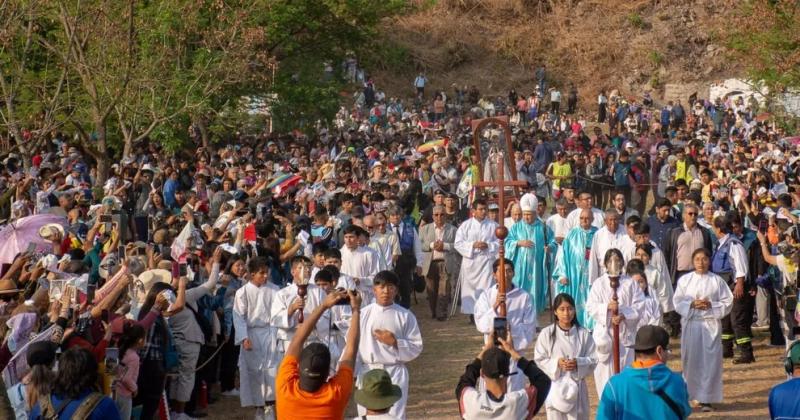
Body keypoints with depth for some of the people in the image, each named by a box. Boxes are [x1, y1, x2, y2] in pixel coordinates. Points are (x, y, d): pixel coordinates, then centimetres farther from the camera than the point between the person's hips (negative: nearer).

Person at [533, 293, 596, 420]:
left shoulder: (583, 333, -1)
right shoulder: (547, 333, -4)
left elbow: (593, 360, 2)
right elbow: (539, 361, -2)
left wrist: (578, 363, -17)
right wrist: (556, 363, -18)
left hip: (577, 387, 1)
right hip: (555, 387, -1)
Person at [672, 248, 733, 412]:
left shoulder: (717, 280, 1)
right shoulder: (684, 280, 3)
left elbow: (727, 302, 1)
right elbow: (677, 302, 2)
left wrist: (711, 305, -14)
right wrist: (692, 304, -14)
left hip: (711, 325, -1)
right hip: (691, 324, 1)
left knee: (710, 360, -4)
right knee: (691, 360, 4)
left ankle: (706, 399, -1)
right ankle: (689, 393, 18)